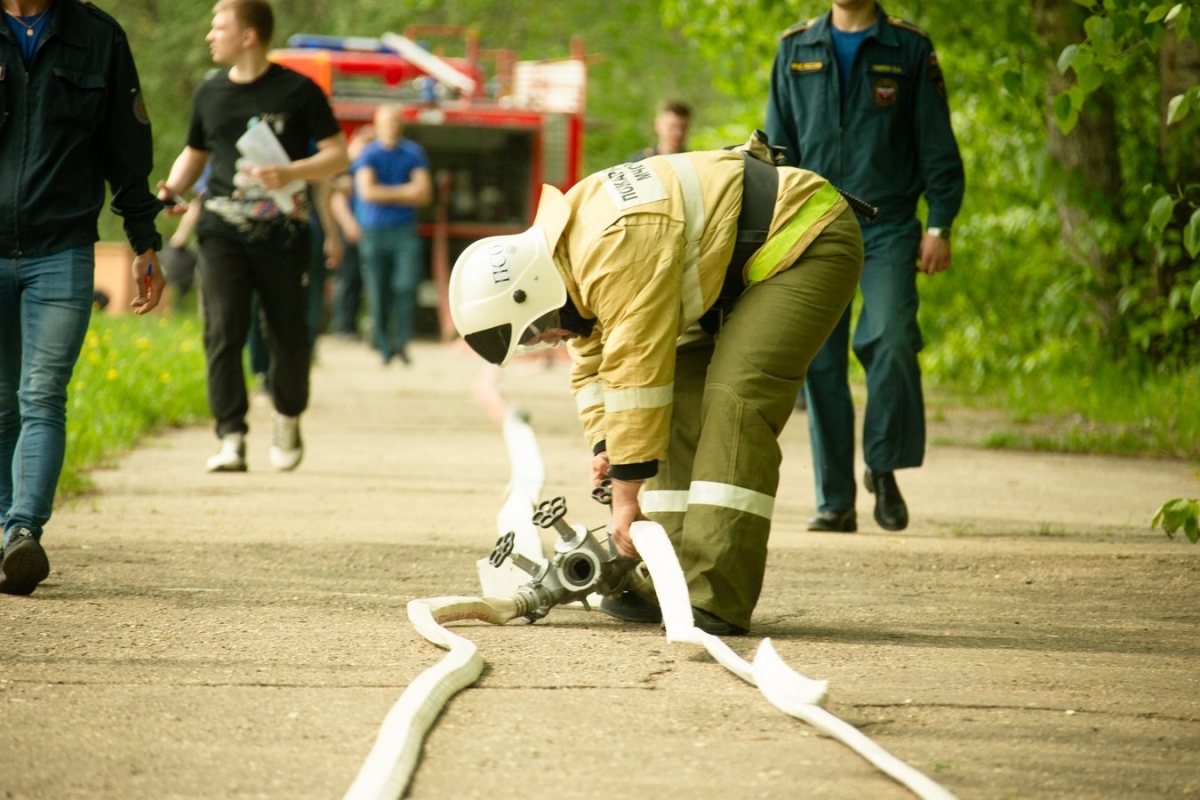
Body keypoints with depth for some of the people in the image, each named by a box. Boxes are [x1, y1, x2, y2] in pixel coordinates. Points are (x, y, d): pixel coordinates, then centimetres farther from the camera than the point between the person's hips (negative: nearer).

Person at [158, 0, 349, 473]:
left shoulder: (297, 91, -3)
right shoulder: (210, 95, 10)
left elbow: (338, 155, -3)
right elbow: (194, 154, 24)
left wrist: (291, 173, -19)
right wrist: (172, 188, 5)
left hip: (283, 234, -2)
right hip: (224, 234, 2)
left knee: (289, 336, 6)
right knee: (222, 331, -12)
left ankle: (288, 421, 32)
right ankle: (231, 439, -12)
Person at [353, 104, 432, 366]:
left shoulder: (414, 153, 8)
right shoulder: (367, 155, 3)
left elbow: (424, 193, 1)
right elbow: (367, 191, -10)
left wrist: (386, 193, -8)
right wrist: (405, 191, -7)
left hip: (405, 230, 1)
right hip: (374, 231, -1)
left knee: (406, 285, -12)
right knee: (378, 292, -1)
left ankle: (402, 341, -3)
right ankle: (384, 346, 8)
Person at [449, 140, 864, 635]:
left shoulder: (619, 250, -31)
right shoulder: (568, 248, 3)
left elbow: (638, 370, -29)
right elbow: (592, 361, 13)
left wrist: (627, 496, -23)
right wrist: (604, 445, 0)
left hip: (807, 240, -10)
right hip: (742, 265, 10)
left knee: (736, 396, -21)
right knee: (682, 395, 2)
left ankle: (715, 599, -26)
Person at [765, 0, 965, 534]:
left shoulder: (911, 49, 5)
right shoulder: (795, 50, 12)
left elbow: (937, 145, 6)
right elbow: (777, 145, 15)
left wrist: (939, 227, -2)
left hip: (887, 224, -2)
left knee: (892, 340, -20)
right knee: (820, 363, 0)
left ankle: (883, 466, -1)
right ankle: (835, 501, 6)